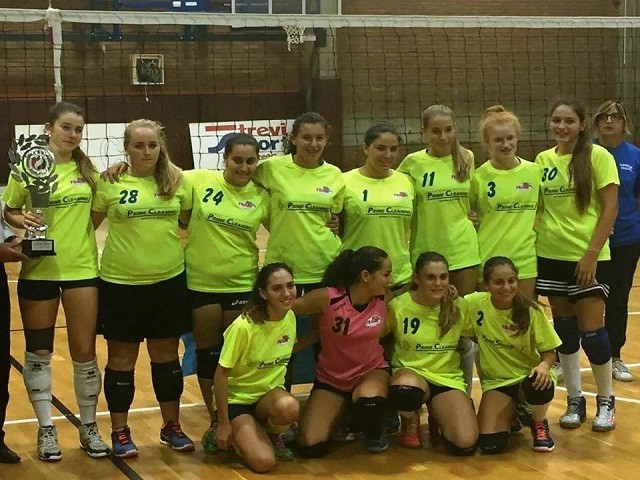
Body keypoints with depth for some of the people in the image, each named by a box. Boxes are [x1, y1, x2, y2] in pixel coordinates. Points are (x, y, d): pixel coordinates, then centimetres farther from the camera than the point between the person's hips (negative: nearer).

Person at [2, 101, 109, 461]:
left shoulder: (87, 168, 4)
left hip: (82, 268, 2)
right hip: (38, 269, -2)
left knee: (85, 351, 5)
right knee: (39, 351, 7)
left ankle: (89, 427, 20)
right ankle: (46, 428, 19)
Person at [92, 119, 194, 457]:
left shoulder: (176, 180, 1)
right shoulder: (110, 183, -5)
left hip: (169, 280, 2)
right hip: (120, 283, -2)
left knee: (166, 354, 13)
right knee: (121, 357, 8)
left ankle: (171, 426, 28)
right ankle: (120, 431, 21)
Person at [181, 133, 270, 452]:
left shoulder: (261, 198, -2)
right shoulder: (199, 181, -7)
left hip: (242, 284, 1)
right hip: (201, 283, 0)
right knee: (208, 354, 9)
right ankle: (215, 422, 24)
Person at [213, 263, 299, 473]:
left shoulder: (290, 317, -5)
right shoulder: (244, 326, -23)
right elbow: (221, 375, -16)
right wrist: (224, 423, -13)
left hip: (270, 392, 4)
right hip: (237, 398, -4)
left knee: (289, 407, -34)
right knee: (264, 462, -24)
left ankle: (271, 435, 1)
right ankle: (236, 437, 9)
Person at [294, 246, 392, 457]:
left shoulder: (383, 301, -11)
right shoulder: (327, 299, -21)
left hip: (371, 371, 1)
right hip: (331, 378, 0)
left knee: (368, 403, -38)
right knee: (310, 447, -14)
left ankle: (376, 430, 2)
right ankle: (342, 417, 22)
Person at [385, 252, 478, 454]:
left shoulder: (459, 306, -2)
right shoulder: (397, 307, -8)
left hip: (448, 379, 2)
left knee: (466, 444, -22)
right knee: (404, 391, -42)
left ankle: (437, 414, 15)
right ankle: (411, 421, -2)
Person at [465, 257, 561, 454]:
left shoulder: (531, 311, -14)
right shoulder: (474, 304, -11)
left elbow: (549, 351, -6)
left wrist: (544, 365, -29)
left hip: (528, 375, -1)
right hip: (496, 381, 1)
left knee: (541, 386, -39)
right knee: (490, 444, -20)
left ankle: (539, 423, -1)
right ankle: (513, 412, 17)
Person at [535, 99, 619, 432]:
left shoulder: (598, 156, -7)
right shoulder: (543, 160, 6)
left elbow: (610, 208, -10)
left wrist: (592, 253, -16)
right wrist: (531, 244, 2)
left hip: (587, 257, -4)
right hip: (551, 255, 4)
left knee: (591, 331, -3)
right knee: (564, 329, 9)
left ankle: (606, 401, 15)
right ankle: (574, 400, 21)